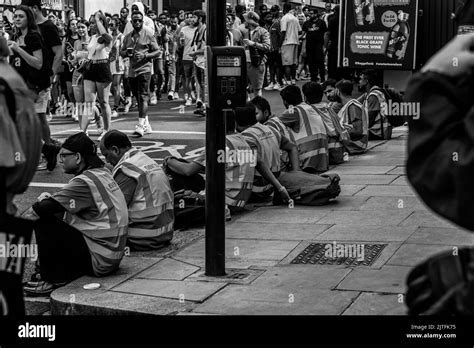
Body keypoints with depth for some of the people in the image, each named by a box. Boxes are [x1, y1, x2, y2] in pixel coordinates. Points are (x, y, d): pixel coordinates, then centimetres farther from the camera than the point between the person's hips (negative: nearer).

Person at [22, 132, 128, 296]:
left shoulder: (85, 182, -20)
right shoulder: (101, 173, 9)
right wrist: (48, 199, 0)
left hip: (98, 260, -10)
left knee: (43, 222, -11)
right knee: (59, 216, 19)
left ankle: (53, 279, 0)